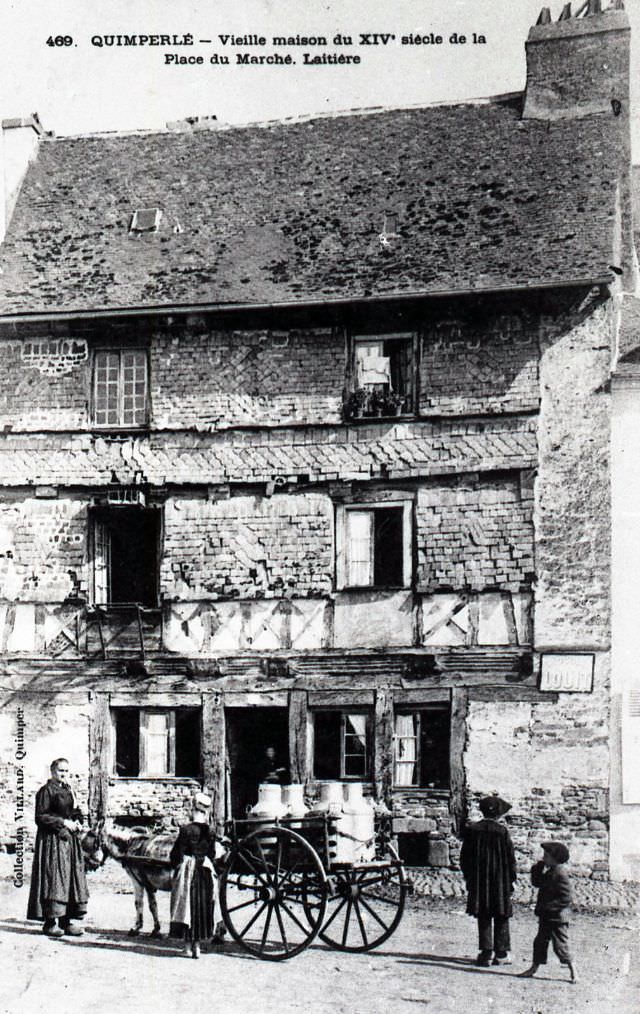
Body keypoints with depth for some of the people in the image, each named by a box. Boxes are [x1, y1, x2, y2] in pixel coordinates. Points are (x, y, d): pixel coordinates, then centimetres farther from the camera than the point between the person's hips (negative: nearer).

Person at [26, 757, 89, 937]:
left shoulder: (68, 791, 18)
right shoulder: (46, 791, -6)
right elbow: (40, 817, -11)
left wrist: (77, 823, 4)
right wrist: (63, 823, -15)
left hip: (70, 840, 8)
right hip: (52, 841, -8)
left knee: (72, 880, 4)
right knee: (53, 879, -10)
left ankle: (67, 920, 7)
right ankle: (50, 922, -5)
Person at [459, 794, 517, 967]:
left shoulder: (472, 830, -1)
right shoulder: (502, 831, -10)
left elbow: (464, 857, 4)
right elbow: (510, 857, -7)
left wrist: (468, 878, 13)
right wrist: (511, 878, 3)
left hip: (478, 881, 2)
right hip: (500, 881, -2)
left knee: (483, 917, 9)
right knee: (501, 917, 8)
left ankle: (485, 952, 7)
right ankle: (501, 954, 9)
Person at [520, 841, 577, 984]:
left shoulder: (560, 875, -20)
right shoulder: (549, 872, 10)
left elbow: (566, 898, -23)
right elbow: (537, 883, 19)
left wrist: (548, 907, -25)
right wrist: (537, 869, 5)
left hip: (557, 918, -9)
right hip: (546, 917, 9)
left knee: (560, 945, -4)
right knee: (540, 942, 14)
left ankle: (573, 973, 7)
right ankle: (533, 968, 24)